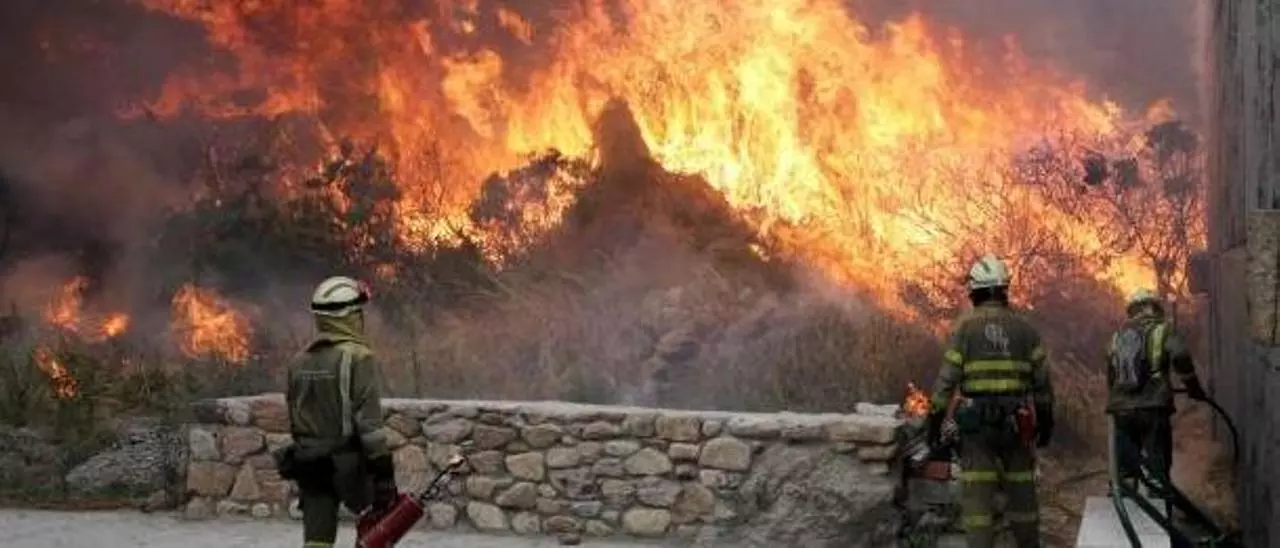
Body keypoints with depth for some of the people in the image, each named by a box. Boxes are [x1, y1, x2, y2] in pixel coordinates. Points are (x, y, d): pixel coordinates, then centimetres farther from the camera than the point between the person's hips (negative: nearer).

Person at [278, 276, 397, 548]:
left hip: (310, 464, 6)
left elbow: (294, 419, 15)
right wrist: (383, 472, -16)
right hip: (349, 463, -6)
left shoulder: (299, 361, 8)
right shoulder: (357, 357, -13)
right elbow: (370, 421, -18)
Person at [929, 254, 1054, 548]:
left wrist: (935, 417, -1)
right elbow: (1041, 379, 7)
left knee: (977, 495, -3)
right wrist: (1046, 418, 15)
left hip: (976, 421, -3)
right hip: (1015, 422, 3)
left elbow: (947, 377, -7)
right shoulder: (1024, 327, 5)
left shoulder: (965, 326, -4)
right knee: (1021, 491, 15)